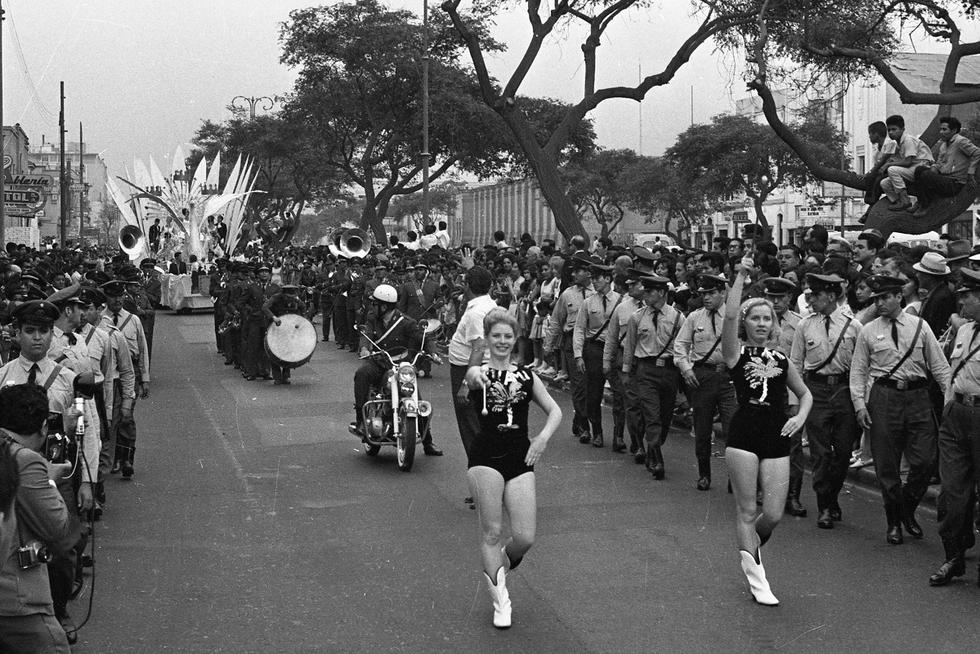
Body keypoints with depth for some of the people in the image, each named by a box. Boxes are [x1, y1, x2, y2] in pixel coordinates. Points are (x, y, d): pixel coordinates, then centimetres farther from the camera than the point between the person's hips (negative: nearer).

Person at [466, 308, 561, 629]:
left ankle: (498, 565, 30)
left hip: (520, 459, 3)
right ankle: (500, 598, 10)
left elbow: (555, 411, 14)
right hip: (485, 457, -3)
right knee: (492, 532, -4)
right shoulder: (479, 374, 5)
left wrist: (543, 437, -2)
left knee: (525, 538, -3)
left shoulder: (526, 376, 12)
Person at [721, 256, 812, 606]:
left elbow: (805, 393, 23)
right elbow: (730, 315, -15)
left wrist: (800, 416, 3)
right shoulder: (736, 353, 2)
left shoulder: (781, 359, 13)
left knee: (773, 515, 1)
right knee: (746, 510, 0)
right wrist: (741, 277, -13)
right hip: (744, 435, -3)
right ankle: (757, 580, 9)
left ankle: (749, 547, 33)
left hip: (777, 438, 4)